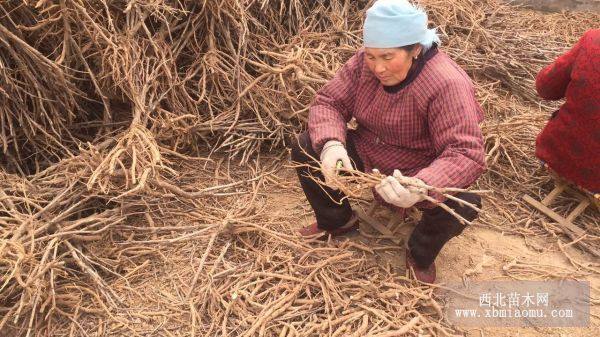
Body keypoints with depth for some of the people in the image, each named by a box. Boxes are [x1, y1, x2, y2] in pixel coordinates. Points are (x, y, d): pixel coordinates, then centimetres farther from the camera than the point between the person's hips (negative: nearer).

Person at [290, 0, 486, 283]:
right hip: (366, 153, 5)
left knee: (462, 205, -33)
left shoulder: (447, 84, -30)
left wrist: (421, 187, -55)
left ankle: (420, 255, 3)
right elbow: (328, 102, -12)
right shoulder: (365, 62, -14)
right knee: (305, 148, -11)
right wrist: (330, 144, -34)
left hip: (419, 171, -4)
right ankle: (337, 221, 15)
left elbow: (467, 155, -36)